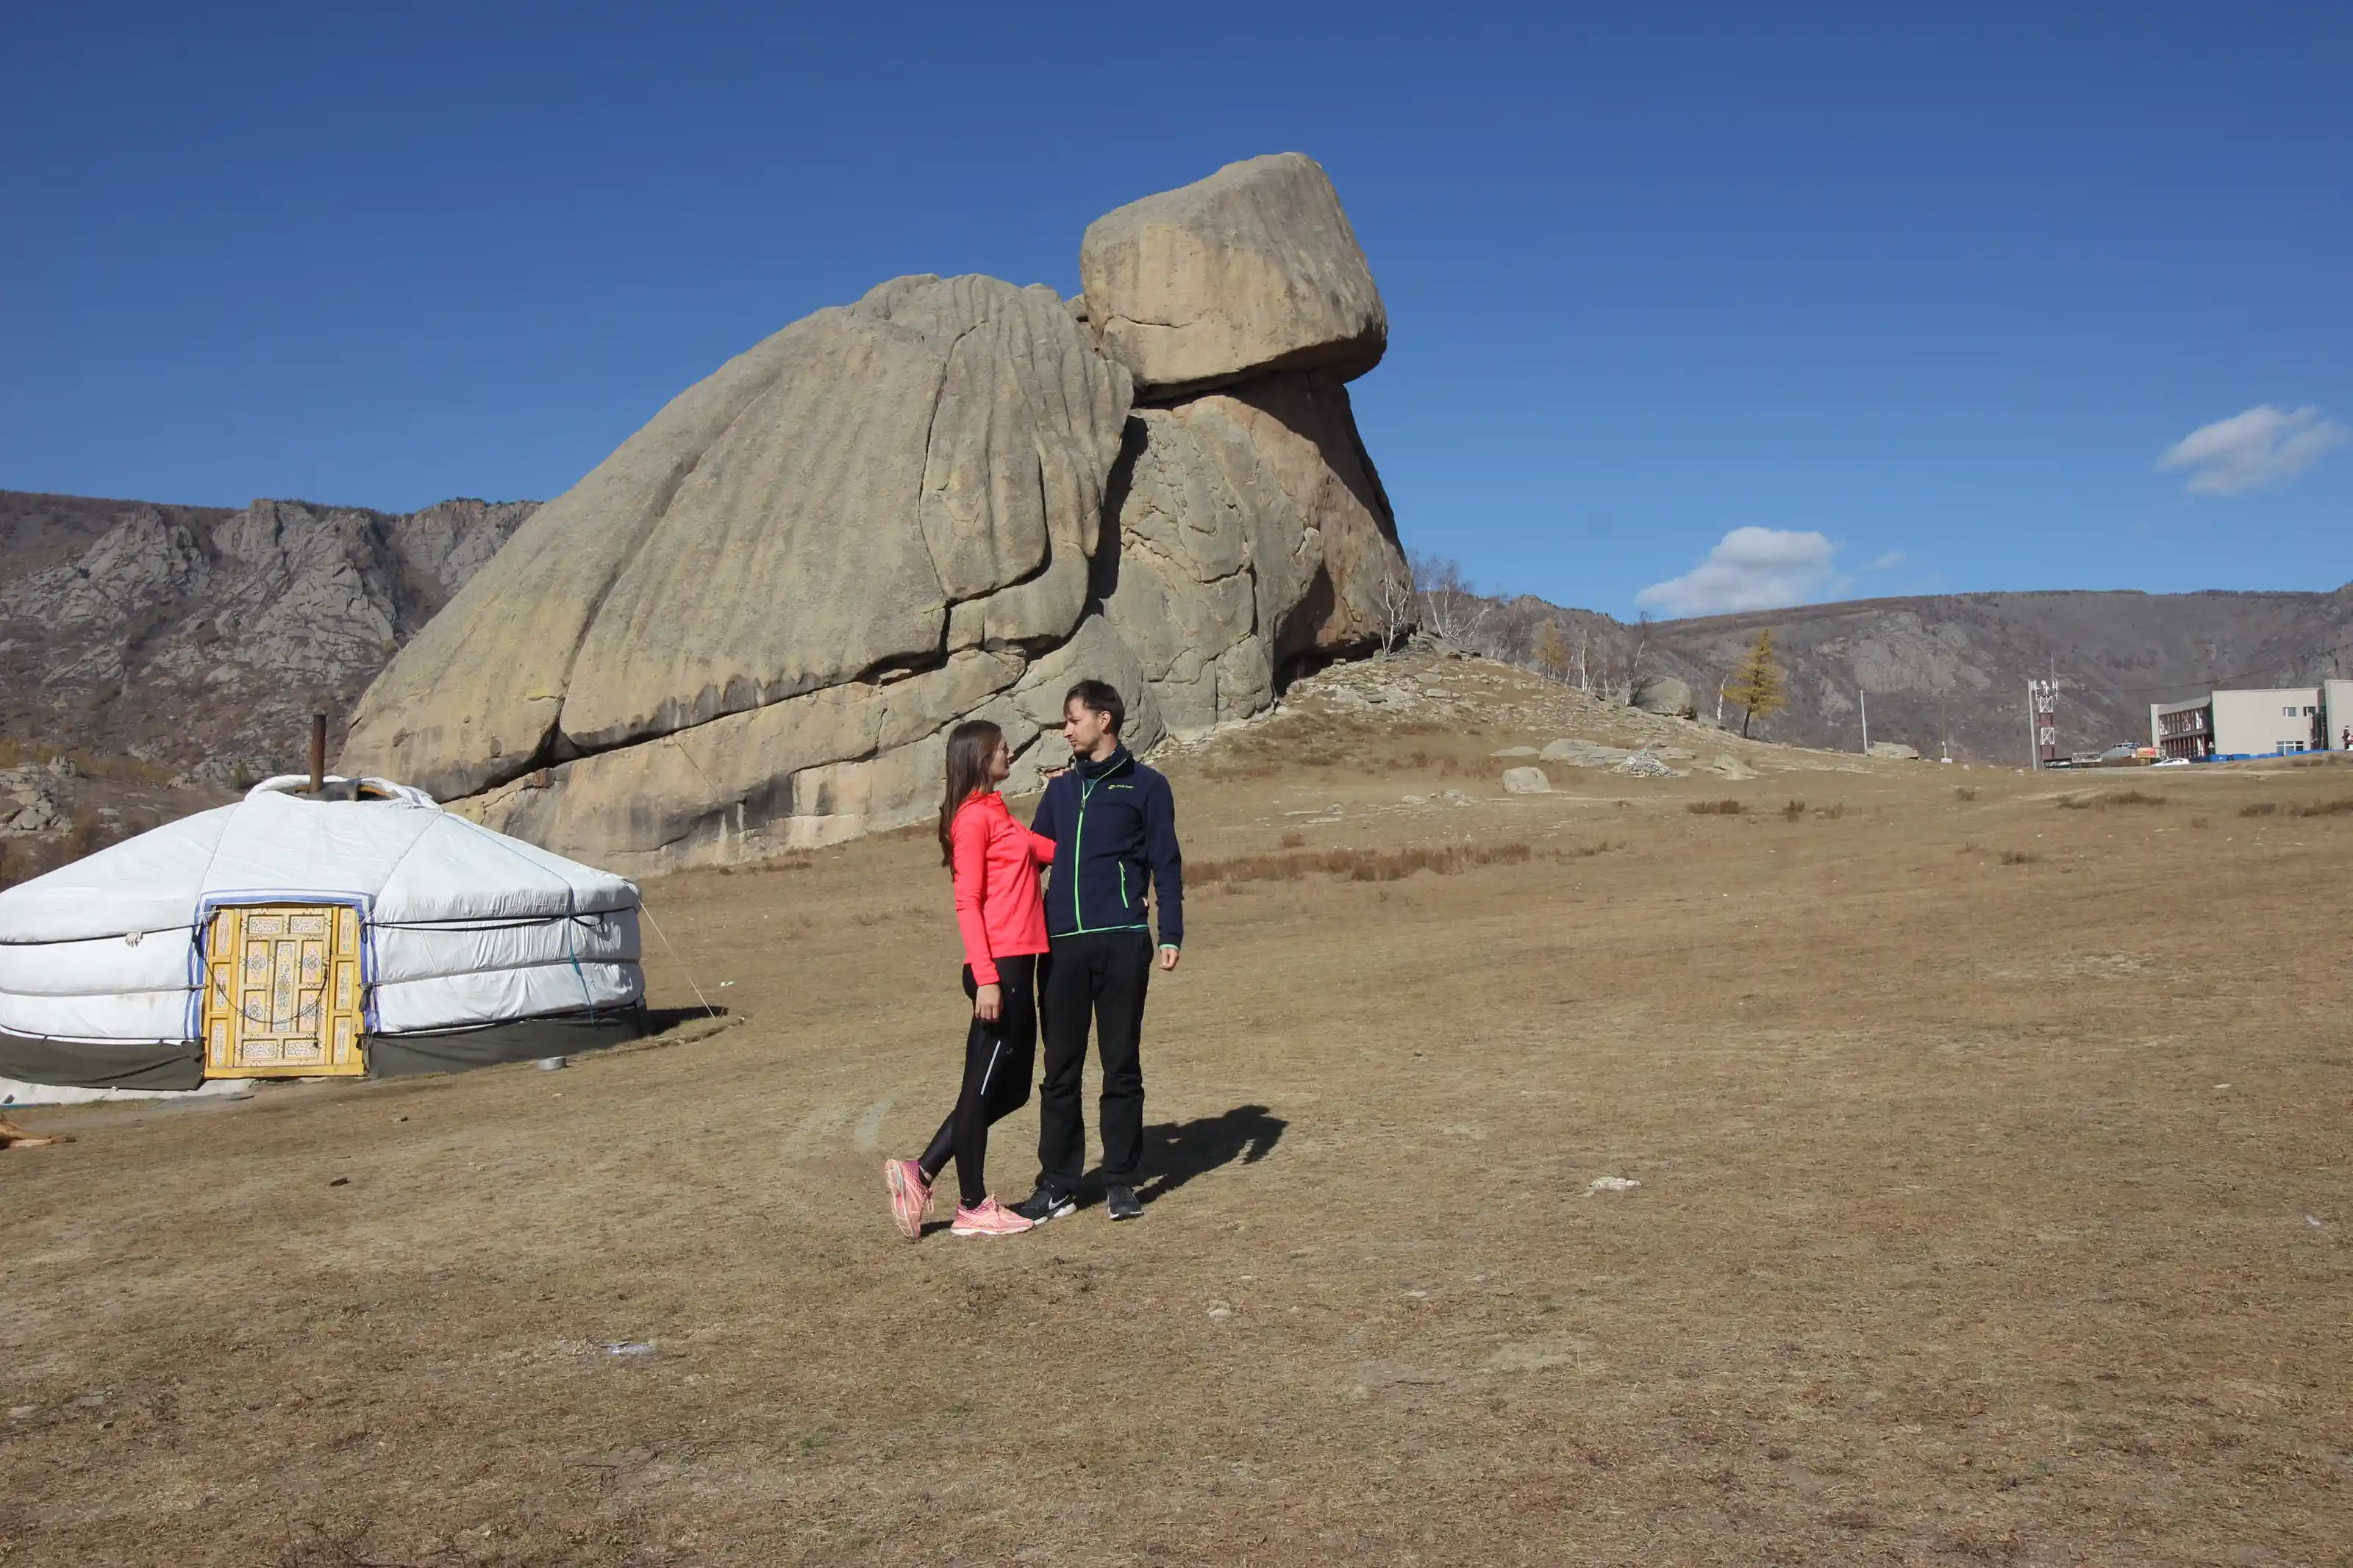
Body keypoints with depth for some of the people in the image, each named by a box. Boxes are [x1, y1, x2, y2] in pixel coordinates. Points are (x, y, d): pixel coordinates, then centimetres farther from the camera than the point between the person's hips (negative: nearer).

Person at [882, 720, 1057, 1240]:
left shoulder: (996, 814, 18)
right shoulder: (974, 817, -11)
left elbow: (1047, 849, 24)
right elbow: (967, 904, -16)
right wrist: (987, 978, -22)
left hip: (1016, 965, 10)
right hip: (999, 967, -10)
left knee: (1010, 1088, 14)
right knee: (982, 1089, 1)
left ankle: (920, 1173, 18)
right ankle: (973, 1209, 13)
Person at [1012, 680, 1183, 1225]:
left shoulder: (1145, 786, 3)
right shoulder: (1061, 787, 16)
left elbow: (1166, 865, 1)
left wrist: (1171, 936, -6)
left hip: (1122, 944, -4)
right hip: (1062, 944, 4)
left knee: (1122, 1066, 3)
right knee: (1059, 1069, 5)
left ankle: (1121, 1183, 13)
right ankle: (1057, 1184, 13)